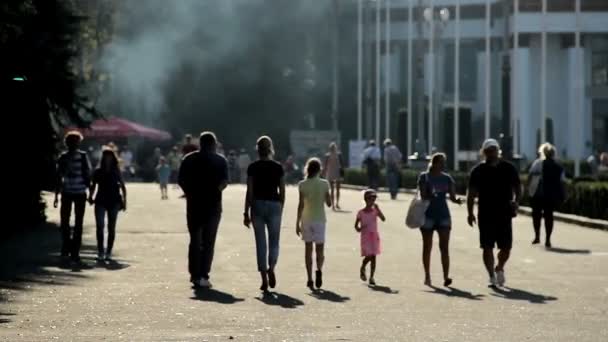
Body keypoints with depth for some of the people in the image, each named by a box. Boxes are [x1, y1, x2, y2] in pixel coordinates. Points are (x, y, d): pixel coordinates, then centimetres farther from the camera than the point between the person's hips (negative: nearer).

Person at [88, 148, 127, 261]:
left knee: (111, 228, 4)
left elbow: (122, 186, 8)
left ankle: (108, 252, 11)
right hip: (101, 201, 0)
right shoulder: (98, 171, 5)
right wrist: (91, 196, -5)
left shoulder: (116, 171, 5)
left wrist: (124, 200, 2)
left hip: (114, 201, 0)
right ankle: (100, 252, -8)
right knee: (100, 226, -10)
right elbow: (93, 186, 10)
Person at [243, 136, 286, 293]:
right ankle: (271, 268, -15)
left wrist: (246, 213, -1)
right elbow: (282, 191, 2)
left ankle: (264, 279, 3)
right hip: (274, 205, 1)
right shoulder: (278, 167, 0)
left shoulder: (253, 168, -4)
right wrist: (280, 209, 15)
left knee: (261, 243, 6)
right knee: (274, 241, 11)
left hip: (257, 205, -1)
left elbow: (250, 192, -6)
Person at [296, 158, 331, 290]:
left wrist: (297, 223, -3)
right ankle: (319, 269, -23)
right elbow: (329, 203, 1)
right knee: (320, 249, 6)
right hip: (319, 219, 0)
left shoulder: (302, 185, -5)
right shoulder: (324, 184, -3)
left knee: (308, 249, 8)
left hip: (306, 220, 0)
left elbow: (301, 205, -8)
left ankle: (310, 279, 4)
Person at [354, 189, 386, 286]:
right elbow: (356, 224, 5)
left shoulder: (375, 211, 1)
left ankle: (371, 277, 6)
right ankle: (362, 268, 20)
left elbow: (383, 219, -14)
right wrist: (358, 228, -16)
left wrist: (378, 209, -20)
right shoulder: (361, 212, -1)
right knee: (369, 256, -12)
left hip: (374, 236, 2)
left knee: (373, 257, 0)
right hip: (365, 237, -2)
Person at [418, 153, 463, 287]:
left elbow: (452, 196, 6)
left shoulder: (447, 178, 8)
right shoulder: (424, 177, -1)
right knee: (427, 247, 7)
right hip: (428, 215, -2)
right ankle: (427, 276, 17)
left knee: (444, 247, -7)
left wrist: (456, 200, -16)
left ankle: (446, 277, -13)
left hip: (443, 215, 2)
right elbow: (423, 196, -7)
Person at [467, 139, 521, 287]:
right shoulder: (478, 170, 3)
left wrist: (516, 201, -12)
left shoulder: (509, 169, 5)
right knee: (487, 247, -3)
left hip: (505, 214, 1)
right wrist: (470, 212, -7)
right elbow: (471, 193, 3)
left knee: (506, 247, 3)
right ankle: (492, 276, 5)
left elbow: (518, 187, 8)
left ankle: (499, 268, 30)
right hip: (485, 216, -1)